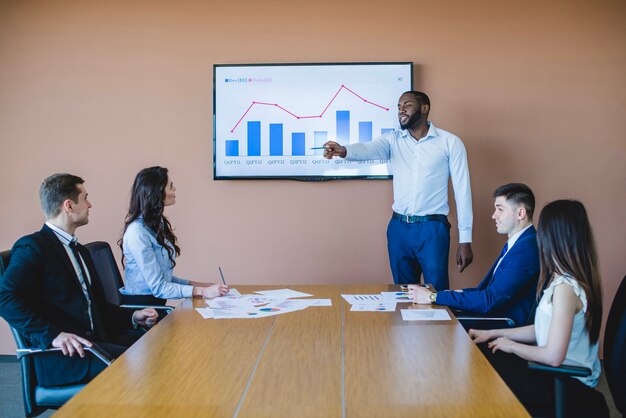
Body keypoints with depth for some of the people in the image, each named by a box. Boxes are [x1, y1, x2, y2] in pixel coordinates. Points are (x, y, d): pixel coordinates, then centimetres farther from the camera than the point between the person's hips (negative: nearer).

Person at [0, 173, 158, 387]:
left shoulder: (79, 251, 24)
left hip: (95, 343, 8)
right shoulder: (33, 247, -4)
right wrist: (52, 335, -26)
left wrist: (133, 317, 10)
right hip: (61, 356, -8)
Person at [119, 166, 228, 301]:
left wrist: (195, 284, 4)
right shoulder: (138, 233, -16)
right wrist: (202, 291, -19)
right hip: (139, 304, -8)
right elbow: (158, 287, -18)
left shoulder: (157, 224, 11)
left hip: (156, 303, 8)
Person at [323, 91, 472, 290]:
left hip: (432, 229, -3)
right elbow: (369, 149, -15)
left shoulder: (450, 142, -1)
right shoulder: (393, 139, 7)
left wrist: (465, 240, -5)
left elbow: (462, 190, -2)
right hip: (399, 228, 3)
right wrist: (343, 150, -39)